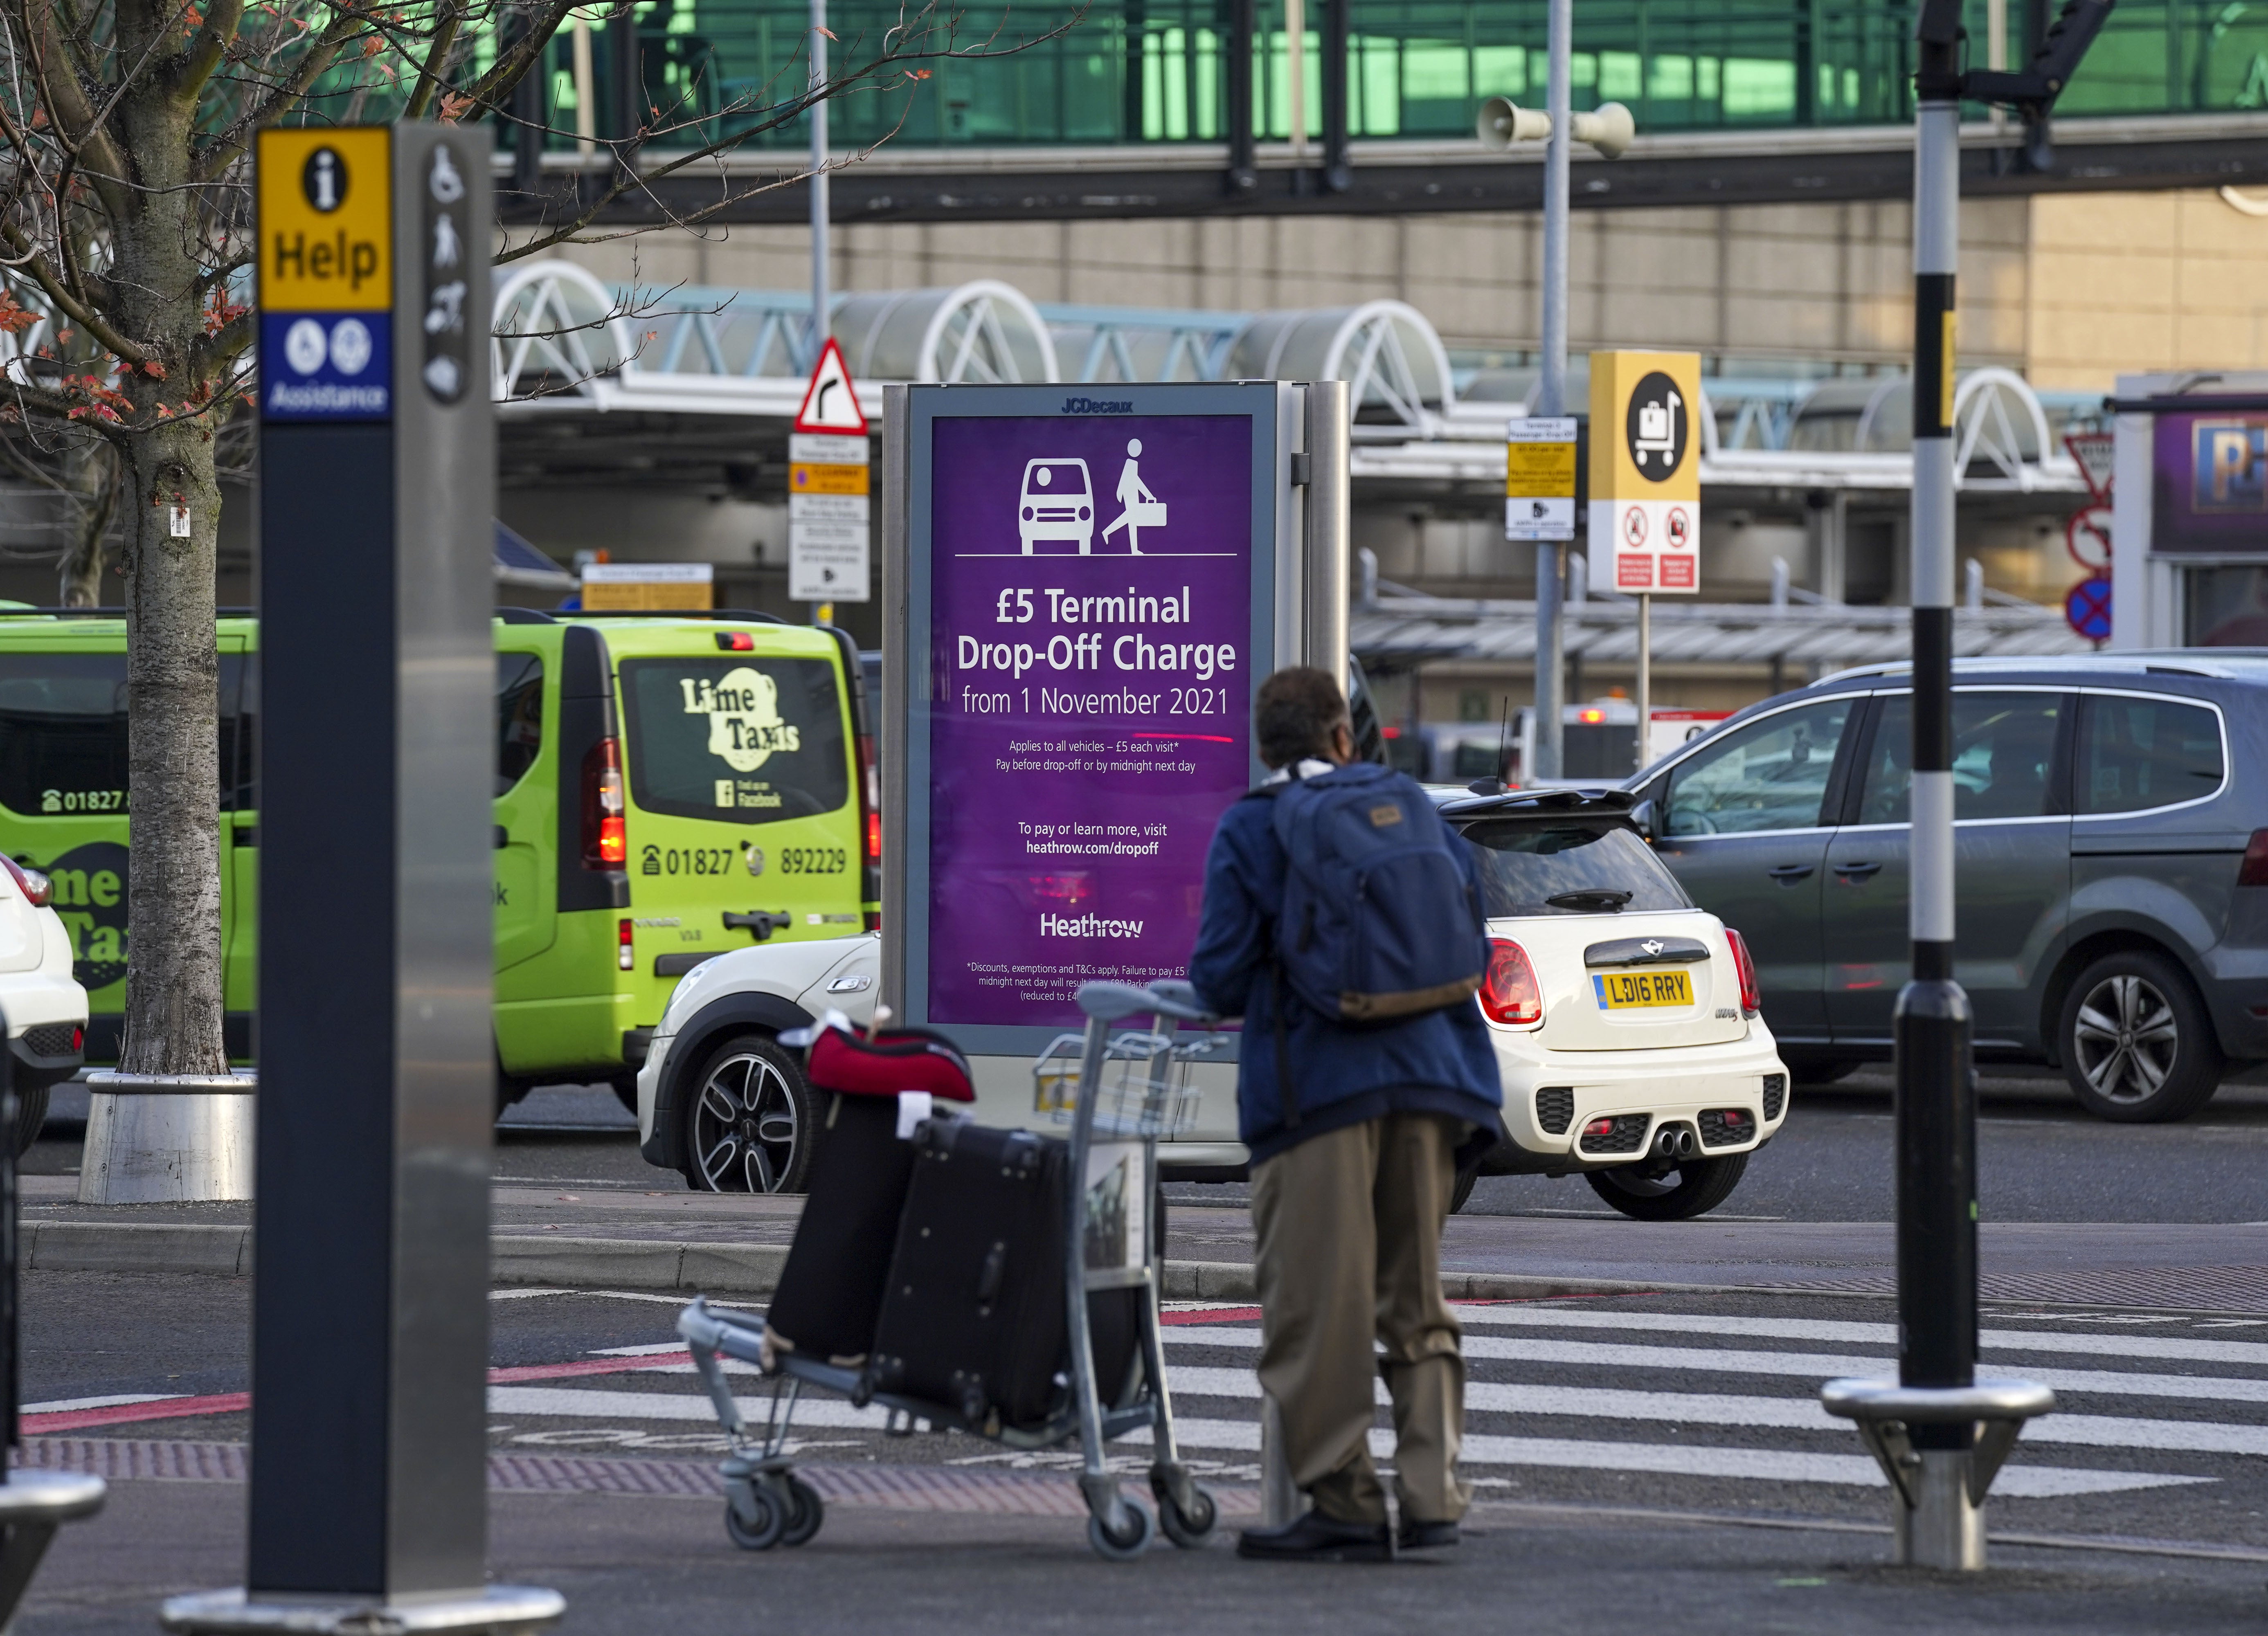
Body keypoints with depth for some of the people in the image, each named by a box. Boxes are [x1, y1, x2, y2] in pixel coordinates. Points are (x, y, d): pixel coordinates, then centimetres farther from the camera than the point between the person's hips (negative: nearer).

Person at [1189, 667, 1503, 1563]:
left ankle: (1343, 1502, -2)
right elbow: (1469, 935, 15)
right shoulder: (1408, 803, 13)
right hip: (1427, 1076, 5)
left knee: (1318, 1304, -1)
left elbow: (1221, 977, -4)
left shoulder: (1248, 832, 1)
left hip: (1317, 1085, -5)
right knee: (1416, 1299, 12)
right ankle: (1430, 1494, 5)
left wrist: (1253, 996, 19)